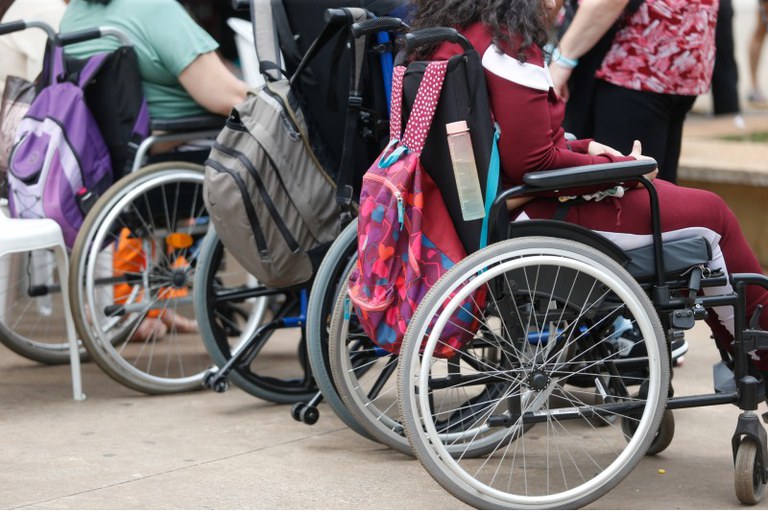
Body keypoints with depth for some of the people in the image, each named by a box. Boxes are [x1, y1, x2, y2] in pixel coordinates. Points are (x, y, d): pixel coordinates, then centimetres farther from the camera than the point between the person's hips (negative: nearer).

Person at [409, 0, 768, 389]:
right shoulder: (507, 42, -20)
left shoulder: (442, 39, 9)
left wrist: (580, 148, 13)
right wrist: (623, 168, -9)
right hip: (539, 217, -11)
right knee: (711, 215, 3)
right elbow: (533, 162, -23)